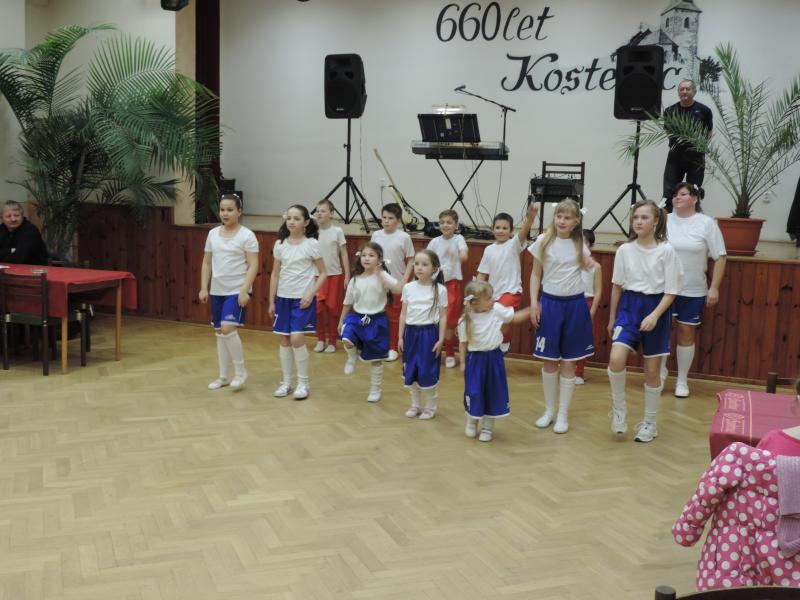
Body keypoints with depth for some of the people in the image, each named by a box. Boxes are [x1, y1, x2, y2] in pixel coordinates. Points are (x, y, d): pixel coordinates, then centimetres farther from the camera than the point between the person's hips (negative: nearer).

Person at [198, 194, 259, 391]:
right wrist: (203, 288, 6)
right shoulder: (213, 234, 9)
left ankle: (240, 371, -2)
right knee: (220, 332, 10)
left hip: (237, 291, -6)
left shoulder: (247, 235, -8)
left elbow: (253, 266, -12)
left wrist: (244, 290, -19)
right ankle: (223, 376, 21)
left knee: (228, 329, -19)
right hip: (217, 291, 6)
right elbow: (207, 263, 13)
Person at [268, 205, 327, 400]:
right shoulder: (280, 245, 5)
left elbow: (323, 273, -3)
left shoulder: (312, 244, -6)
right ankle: (286, 382, 19)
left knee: (297, 339, -12)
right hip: (283, 298, 4)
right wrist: (271, 301, 8)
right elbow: (275, 274, 10)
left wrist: (311, 294, -14)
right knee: (284, 340, 8)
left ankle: (303, 383, 2)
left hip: (302, 298, -4)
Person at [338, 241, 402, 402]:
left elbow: (398, 290, -30)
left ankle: (375, 390, 29)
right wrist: (341, 321, 13)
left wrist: (380, 273, -29)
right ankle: (352, 357, 7)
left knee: (376, 359, 9)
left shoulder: (382, 276, -11)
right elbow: (348, 303, 11)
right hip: (357, 318, 2)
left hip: (376, 321, -2)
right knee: (347, 339, -29)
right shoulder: (355, 279, 0)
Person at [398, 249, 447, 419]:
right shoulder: (408, 287, 2)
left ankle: (431, 406, 19)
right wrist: (401, 336, 6)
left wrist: (441, 339, -8)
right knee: (410, 370, 10)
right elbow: (403, 314, 7)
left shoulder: (440, 290, -7)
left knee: (427, 372, 1)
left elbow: (443, 316, -4)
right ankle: (415, 405, 25)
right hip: (411, 332, 4)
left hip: (429, 332, -4)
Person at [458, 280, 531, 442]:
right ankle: (472, 422, 31)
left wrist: (530, 311, -7)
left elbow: (514, 317, 5)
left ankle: (487, 427, 26)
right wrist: (462, 362, -1)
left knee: (494, 392, 8)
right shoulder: (465, 321, -12)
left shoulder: (497, 310, -7)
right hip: (475, 359, -2)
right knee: (474, 392, 1)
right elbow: (463, 343, -1)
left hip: (494, 358, 2)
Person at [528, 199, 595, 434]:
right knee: (549, 360, 6)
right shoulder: (543, 241, -3)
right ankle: (549, 410, 22)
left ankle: (563, 414, 15)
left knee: (568, 362, 6)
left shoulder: (580, 244, 2)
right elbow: (536, 275, 2)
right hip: (550, 302, -1)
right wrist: (533, 303, -6)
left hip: (574, 304, 1)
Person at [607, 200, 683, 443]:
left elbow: (671, 291, -8)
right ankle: (618, 408, 4)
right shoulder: (625, 250, 1)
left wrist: (655, 315, -20)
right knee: (616, 359, -20)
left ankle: (650, 423, 23)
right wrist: (612, 318, 13)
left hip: (656, 308, -2)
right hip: (629, 306, 2)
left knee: (652, 370, 7)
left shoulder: (667, 251, -8)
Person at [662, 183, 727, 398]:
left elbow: (719, 257, -3)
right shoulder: (665, 221, 0)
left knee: (686, 334, 7)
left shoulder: (707, 223, -4)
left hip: (693, 292, -1)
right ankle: (661, 370, 19)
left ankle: (682, 381, 20)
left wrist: (714, 287, -8)